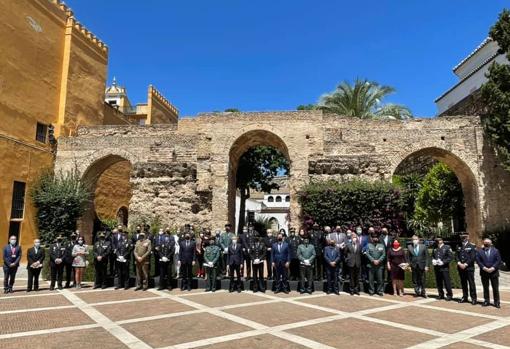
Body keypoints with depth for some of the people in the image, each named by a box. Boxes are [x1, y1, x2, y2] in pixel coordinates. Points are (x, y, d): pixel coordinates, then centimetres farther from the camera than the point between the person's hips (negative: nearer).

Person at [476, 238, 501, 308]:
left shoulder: (495, 251, 6)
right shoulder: (480, 251, 7)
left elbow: (498, 261, -1)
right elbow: (478, 260, 0)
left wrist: (492, 268, -12)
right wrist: (484, 268, -12)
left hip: (494, 272, -1)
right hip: (484, 272, 1)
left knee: (495, 288, 1)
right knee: (485, 288, 6)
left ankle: (497, 302, 9)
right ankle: (486, 301, 13)